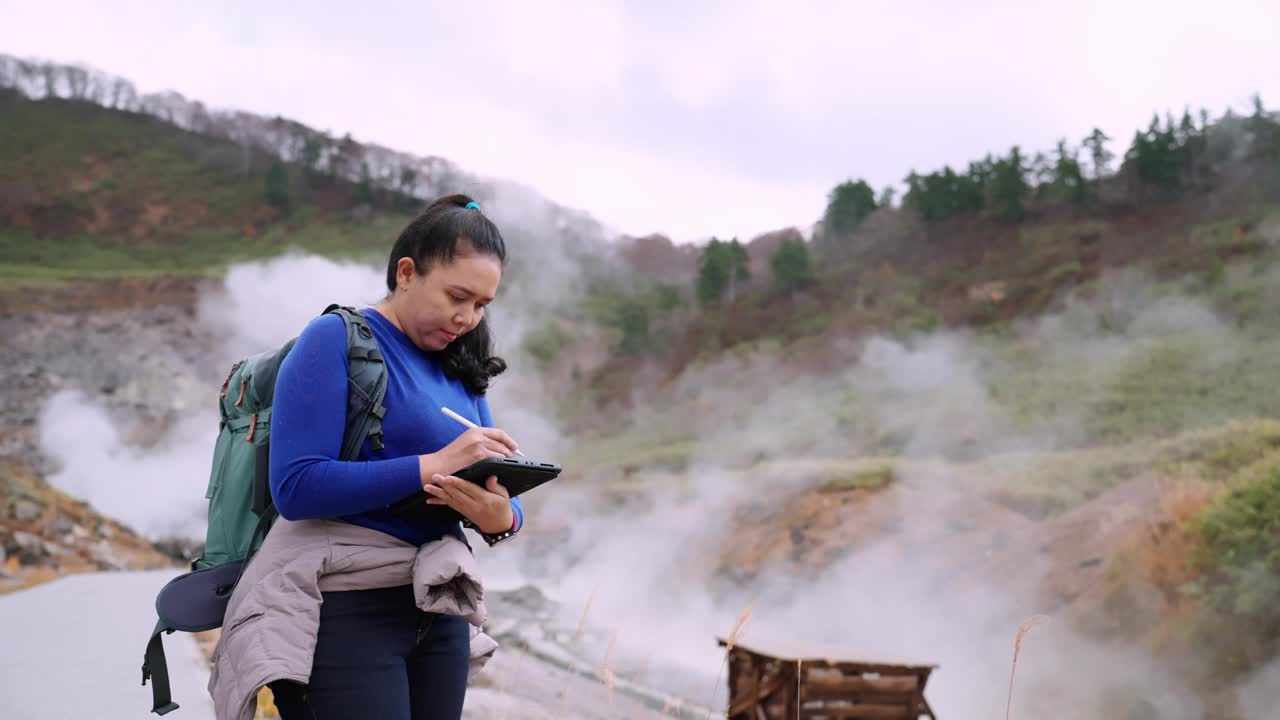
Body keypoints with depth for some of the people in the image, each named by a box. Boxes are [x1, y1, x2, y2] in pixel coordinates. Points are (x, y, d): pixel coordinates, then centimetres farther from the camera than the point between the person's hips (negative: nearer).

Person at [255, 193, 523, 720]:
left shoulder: (457, 370, 12)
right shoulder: (335, 340, -8)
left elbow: (501, 499, 10)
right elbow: (295, 486, -19)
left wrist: (500, 517, -14)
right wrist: (434, 465, -22)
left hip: (440, 612, 7)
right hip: (346, 611, -7)